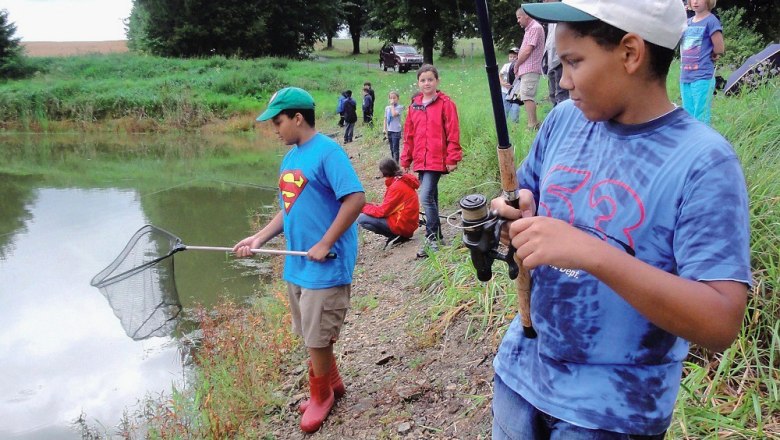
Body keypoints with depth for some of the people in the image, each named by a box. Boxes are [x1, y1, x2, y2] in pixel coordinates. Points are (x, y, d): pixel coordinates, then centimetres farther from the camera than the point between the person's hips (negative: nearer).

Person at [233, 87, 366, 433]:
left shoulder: (327, 151, -15)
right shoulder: (290, 157, 12)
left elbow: (356, 199, -23)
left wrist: (325, 244, -21)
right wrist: (259, 238, 6)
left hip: (325, 267, -8)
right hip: (296, 265, 8)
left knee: (317, 338, 4)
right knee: (311, 335, 18)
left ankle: (321, 395, 26)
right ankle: (333, 383, 39)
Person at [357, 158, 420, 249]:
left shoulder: (397, 186, -19)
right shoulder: (403, 181, 9)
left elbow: (383, 212, -16)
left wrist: (364, 207, -3)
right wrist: (376, 207, 6)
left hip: (402, 224, -10)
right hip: (408, 224, 10)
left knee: (361, 219, -14)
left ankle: (395, 236, -7)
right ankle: (400, 235, 9)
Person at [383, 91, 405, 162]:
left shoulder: (399, 107, -6)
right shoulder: (387, 108, 11)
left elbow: (394, 114, -22)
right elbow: (385, 119, 15)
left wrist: (392, 105, -11)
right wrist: (384, 129, 9)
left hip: (396, 130, -6)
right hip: (389, 130, 6)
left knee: (395, 148, -8)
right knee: (392, 148, 14)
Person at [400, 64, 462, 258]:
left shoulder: (445, 103, -4)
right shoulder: (414, 105, 12)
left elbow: (453, 133, -7)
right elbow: (409, 135, 15)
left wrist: (452, 158, -10)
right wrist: (405, 160, 15)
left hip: (437, 160, -6)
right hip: (420, 161, 6)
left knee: (427, 197, -15)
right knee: (430, 197, 13)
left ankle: (432, 238, -5)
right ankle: (435, 236, 22)